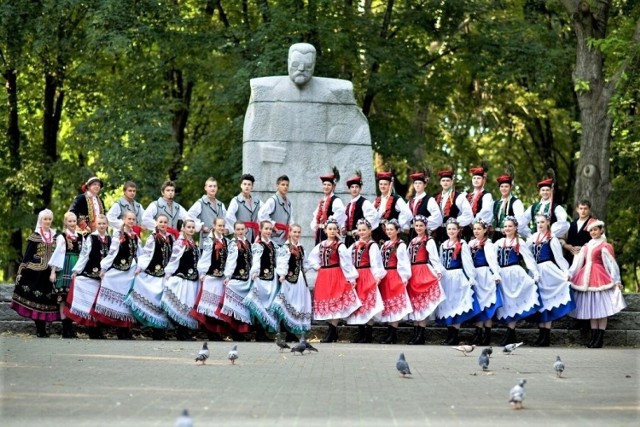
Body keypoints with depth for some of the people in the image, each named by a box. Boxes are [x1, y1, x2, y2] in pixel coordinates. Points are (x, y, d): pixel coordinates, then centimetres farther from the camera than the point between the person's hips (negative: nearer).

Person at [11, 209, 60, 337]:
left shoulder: (55, 236, 10)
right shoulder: (34, 236, -1)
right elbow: (27, 255, -2)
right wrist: (22, 271, -8)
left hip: (50, 272, 3)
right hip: (36, 271, -3)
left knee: (47, 297, 3)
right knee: (36, 297, -4)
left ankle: (42, 327, 10)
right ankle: (39, 328, 1)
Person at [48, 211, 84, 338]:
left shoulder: (80, 237, 10)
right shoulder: (62, 237, -3)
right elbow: (57, 254, -4)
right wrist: (53, 272, -7)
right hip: (65, 269, -4)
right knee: (64, 298, -4)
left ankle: (70, 326, 10)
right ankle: (65, 329, -2)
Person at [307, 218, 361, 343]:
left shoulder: (340, 246, -6)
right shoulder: (321, 245, 11)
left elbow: (347, 263, -11)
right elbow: (312, 257, 23)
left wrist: (351, 277, -14)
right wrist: (316, 266, 7)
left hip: (336, 276, -6)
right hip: (323, 277, 6)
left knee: (335, 303, -8)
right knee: (325, 303, 7)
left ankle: (331, 334, -6)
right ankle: (333, 332, 14)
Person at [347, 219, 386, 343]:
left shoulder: (372, 246, -4)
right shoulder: (354, 246, 15)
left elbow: (375, 263, -10)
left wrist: (377, 276, -19)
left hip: (367, 277, -6)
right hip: (356, 277, 6)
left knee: (368, 305, -6)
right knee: (358, 304, 8)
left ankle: (368, 335, -2)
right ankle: (361, 334, 14)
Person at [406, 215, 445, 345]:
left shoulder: (429, 241, -2)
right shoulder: (412, 242, 18)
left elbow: (434, 258, -9)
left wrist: (438, 271, -20)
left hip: (424, 272, -7)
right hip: (412, 273, 7)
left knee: (422, 302, -8)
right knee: (414, 302, 6)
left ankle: (421, 334, -8)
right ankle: (416, 333, 11)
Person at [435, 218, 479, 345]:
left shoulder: (462, 244, -5)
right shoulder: (443, 245, 13)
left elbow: (468, 262, -9)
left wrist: (471, 278, -14)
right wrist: (439, 275, 12)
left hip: (458, 277, -6)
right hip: (445, 277, 6)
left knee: (456, 304, -5)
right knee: (446, 305, 7)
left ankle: (455, 336, -2)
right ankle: (450, 334, 13)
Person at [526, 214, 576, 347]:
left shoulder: (552, 239, -3)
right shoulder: (532, 238, 13)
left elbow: (558, 257, -8)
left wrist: (566, 271, -17)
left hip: (547, 271, -6)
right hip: (535, 271, 6)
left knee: (547, 301, -5)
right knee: (538, 301, 7)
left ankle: (546, 337, -3)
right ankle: (542, 335, 12)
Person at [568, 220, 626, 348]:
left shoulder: (605, 246, -2)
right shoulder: (586, 247, 14)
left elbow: (611, 264, -4)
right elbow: (577, 262, 11)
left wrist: (617, 281, -6)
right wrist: (569, 274, 4)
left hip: (600, 278, -6)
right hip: (587, 279, 6)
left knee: (601, 309, -3)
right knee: (591, 309, 8)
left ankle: (600, 338, -2)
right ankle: (593, 337, 11)